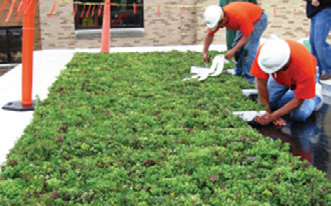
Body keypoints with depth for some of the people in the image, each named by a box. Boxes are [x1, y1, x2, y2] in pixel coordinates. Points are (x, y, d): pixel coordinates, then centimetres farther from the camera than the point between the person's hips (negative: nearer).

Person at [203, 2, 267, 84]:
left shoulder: (240, 16, -42)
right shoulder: (216, 17, -21)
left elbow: (247, 35, -31)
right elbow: (210, 34, -7)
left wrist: (233, 50, -34)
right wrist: (205, 52, -12)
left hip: (258, 18, -7)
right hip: (246, 21, 7)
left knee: (249, 48, -18)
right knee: (238, 46, 2)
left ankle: (248, 78, -15)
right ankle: (239, 75, 12)